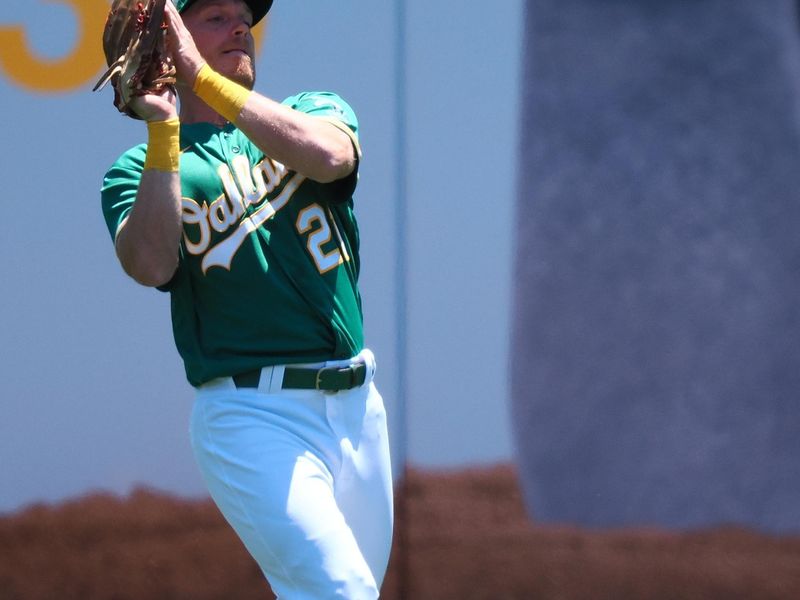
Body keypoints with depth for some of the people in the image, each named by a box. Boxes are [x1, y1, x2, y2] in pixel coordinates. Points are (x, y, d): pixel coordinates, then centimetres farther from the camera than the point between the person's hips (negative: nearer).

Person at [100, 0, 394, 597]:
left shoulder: (315, 110, 14)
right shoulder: (140, 169, 6)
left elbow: (328, 155, -12)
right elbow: (150, 264, -15)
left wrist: (203, 77, -15)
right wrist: (163, 129, -16)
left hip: (356, 406, 5)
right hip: (254, 416, -4)